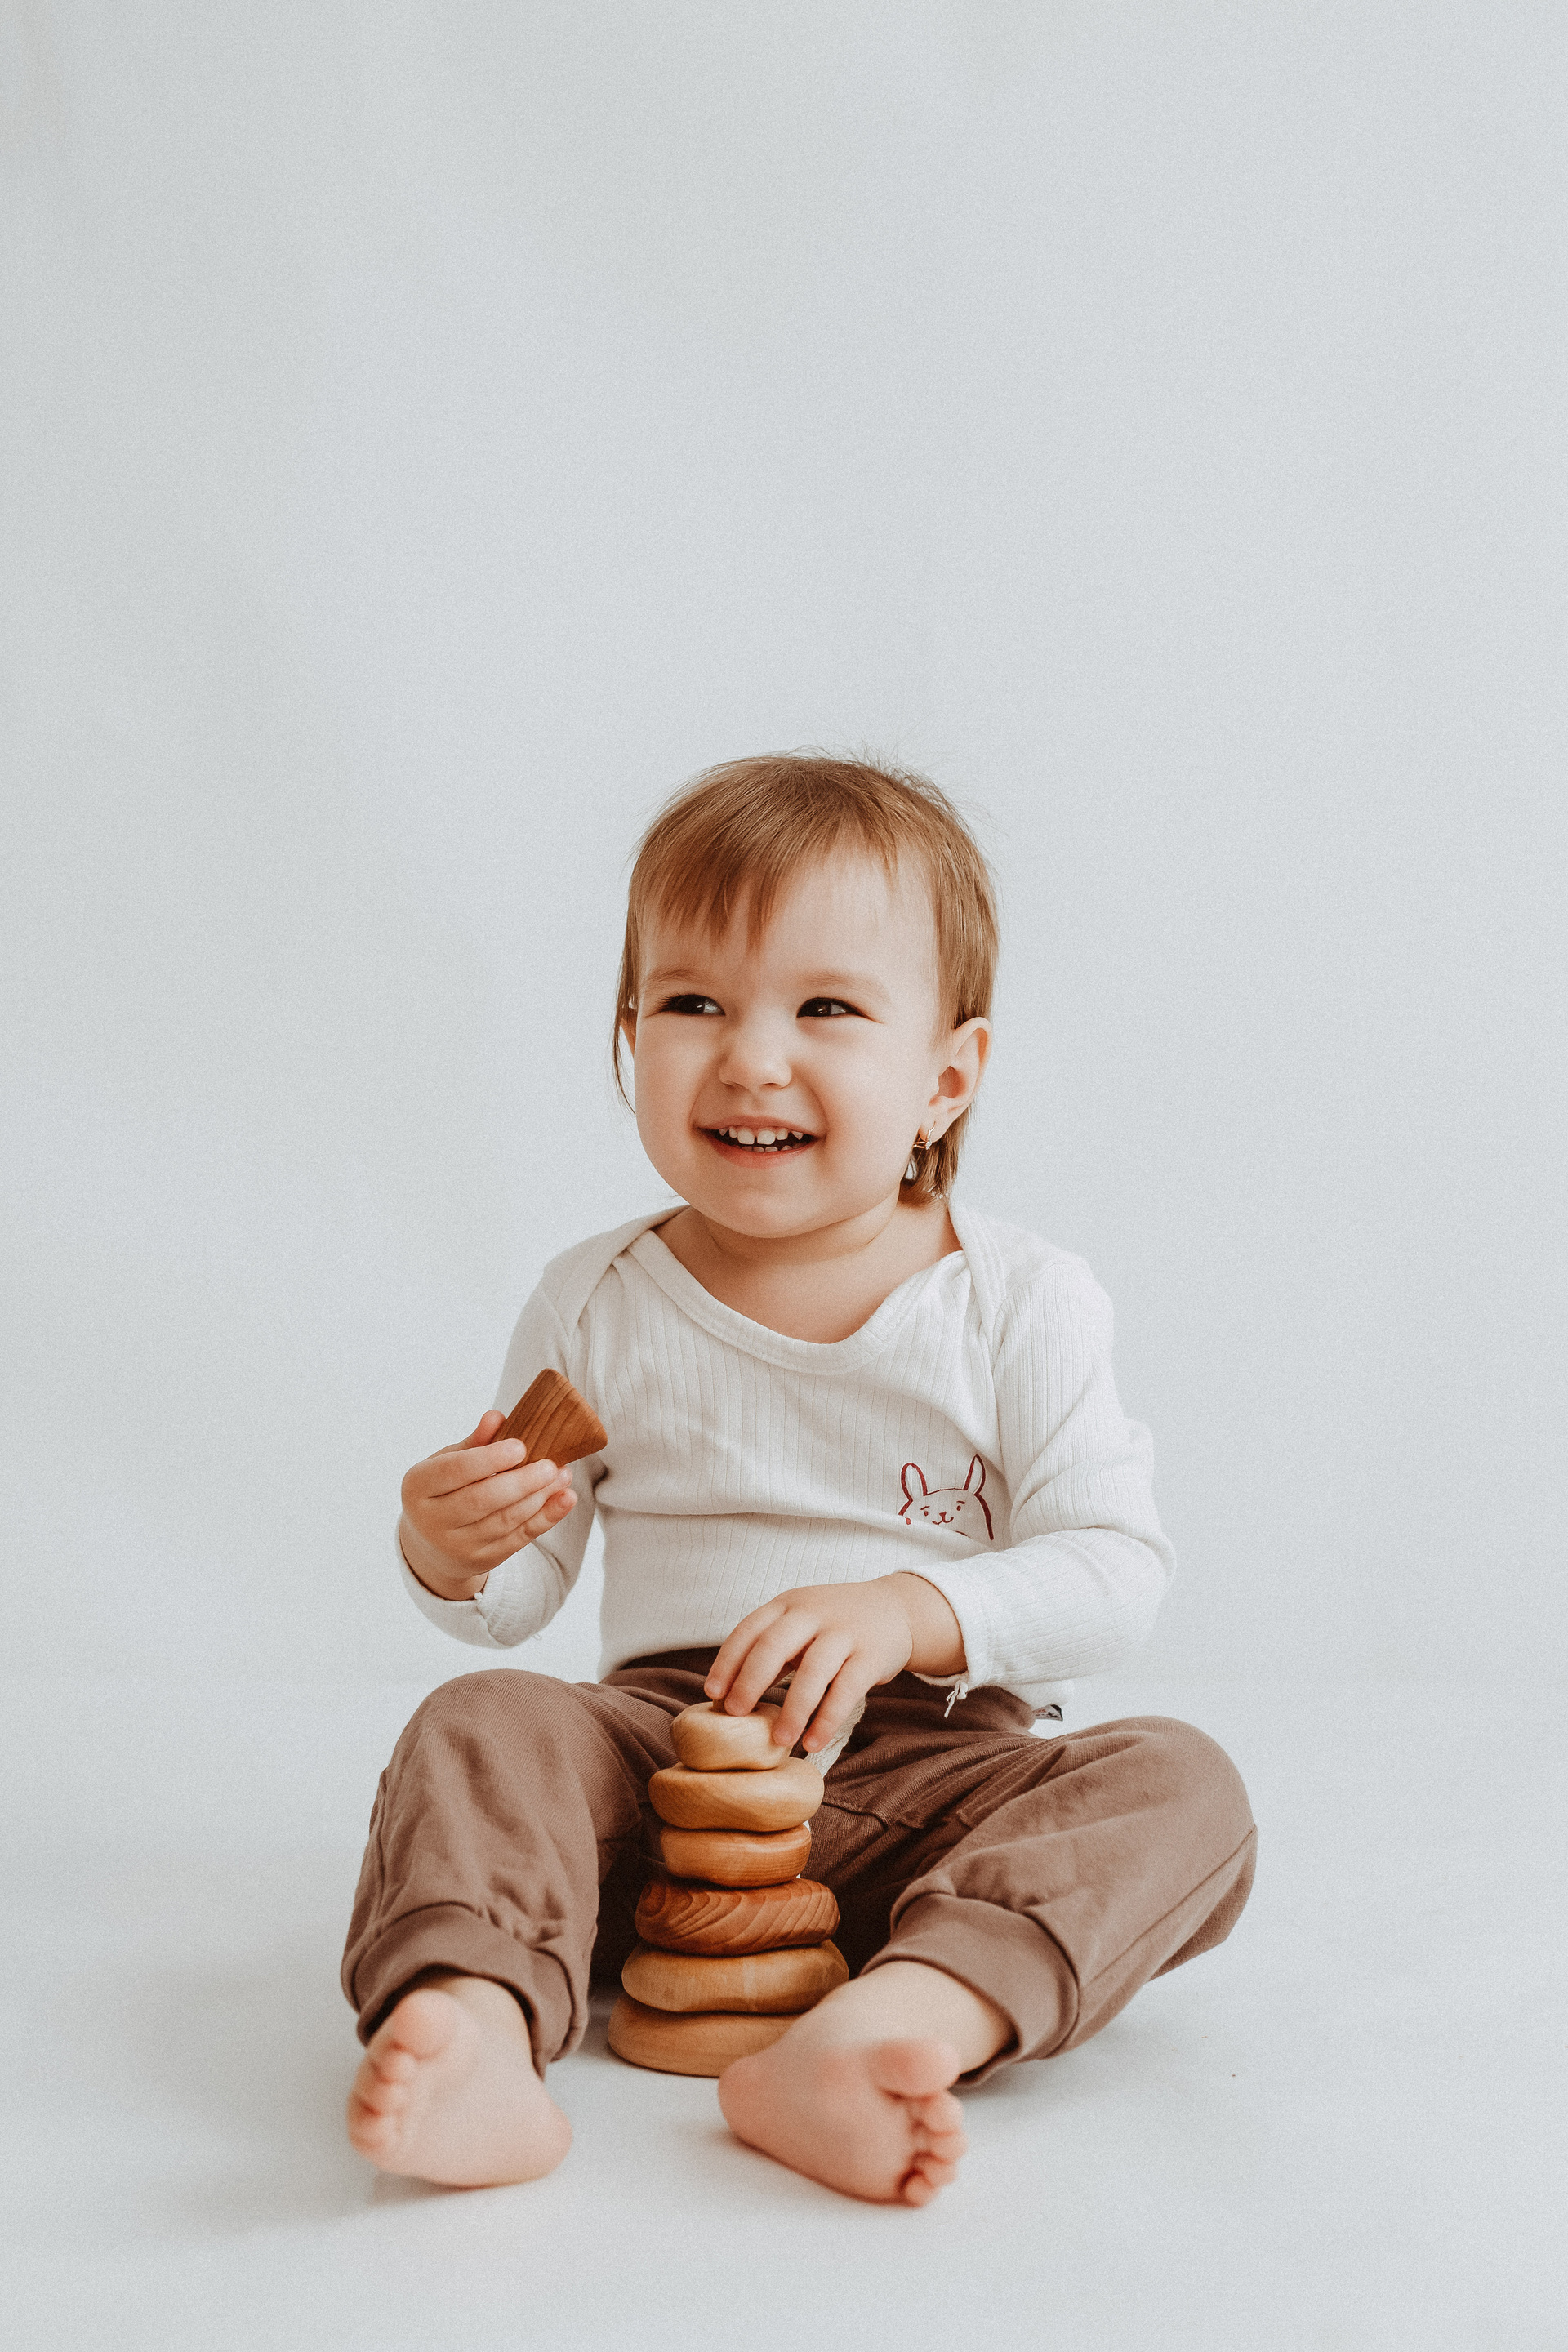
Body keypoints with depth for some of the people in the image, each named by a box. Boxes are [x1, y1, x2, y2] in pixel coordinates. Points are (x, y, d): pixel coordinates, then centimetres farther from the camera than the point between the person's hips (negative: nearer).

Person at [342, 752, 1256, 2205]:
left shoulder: (1020, 1306, -3)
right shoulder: (597, 1308, 3)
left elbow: (1116, 1576, -9)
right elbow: (513, 1602, 7)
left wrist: (909, 1612, -26)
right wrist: (454, 1551, -18)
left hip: (938, 1770, -1)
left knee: (1175, 1786, -26)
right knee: (480, 1728, -23)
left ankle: (895, 2024, -50)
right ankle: (469, 2032, -47)